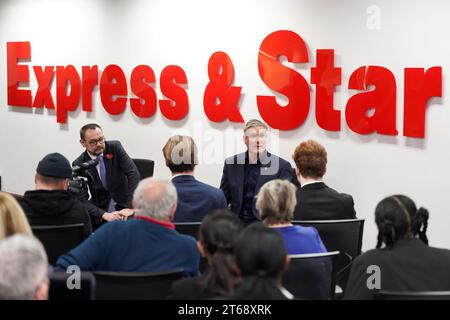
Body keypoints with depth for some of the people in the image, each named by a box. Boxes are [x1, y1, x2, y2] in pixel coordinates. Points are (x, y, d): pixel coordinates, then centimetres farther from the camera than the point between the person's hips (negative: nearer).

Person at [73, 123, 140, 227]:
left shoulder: (115, 147, -7)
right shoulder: (79, 164, -7)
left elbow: (133, 174, -14)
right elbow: (82, 198, -11)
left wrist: (130, 207, -24)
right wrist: (104, 214, -28)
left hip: (124, 204, -1)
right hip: (101, 208, 1)